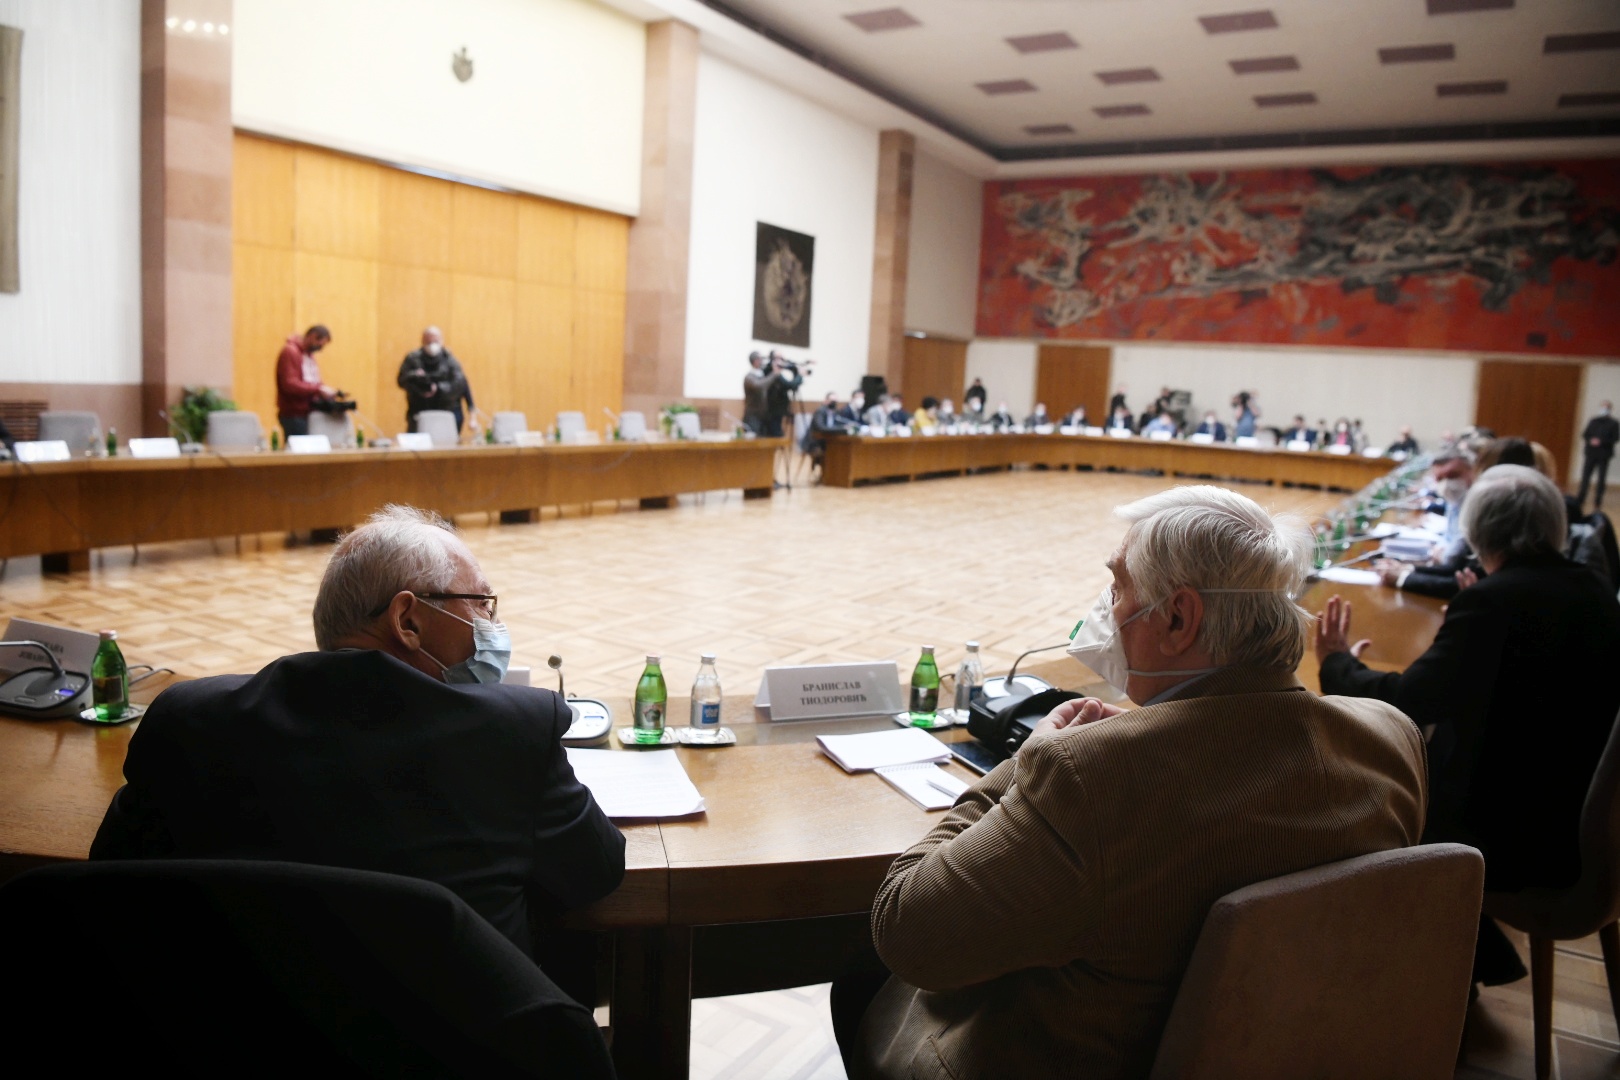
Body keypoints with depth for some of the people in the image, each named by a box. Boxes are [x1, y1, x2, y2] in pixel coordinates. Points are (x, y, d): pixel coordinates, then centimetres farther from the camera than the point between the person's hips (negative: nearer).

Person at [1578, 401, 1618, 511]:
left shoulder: (1614, 423, -1)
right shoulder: (1593, 421, 9)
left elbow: (1615, 439, -7)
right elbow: (1585, 435, 7)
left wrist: (1601, 442, -20)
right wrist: (1590, 440, -13)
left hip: (1604, 455, -3)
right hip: (1590, 453, 3)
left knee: (1601, 479, 2)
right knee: (1585, 476, 1)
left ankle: (1598, 502, 6)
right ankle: (1580, 499, 5)